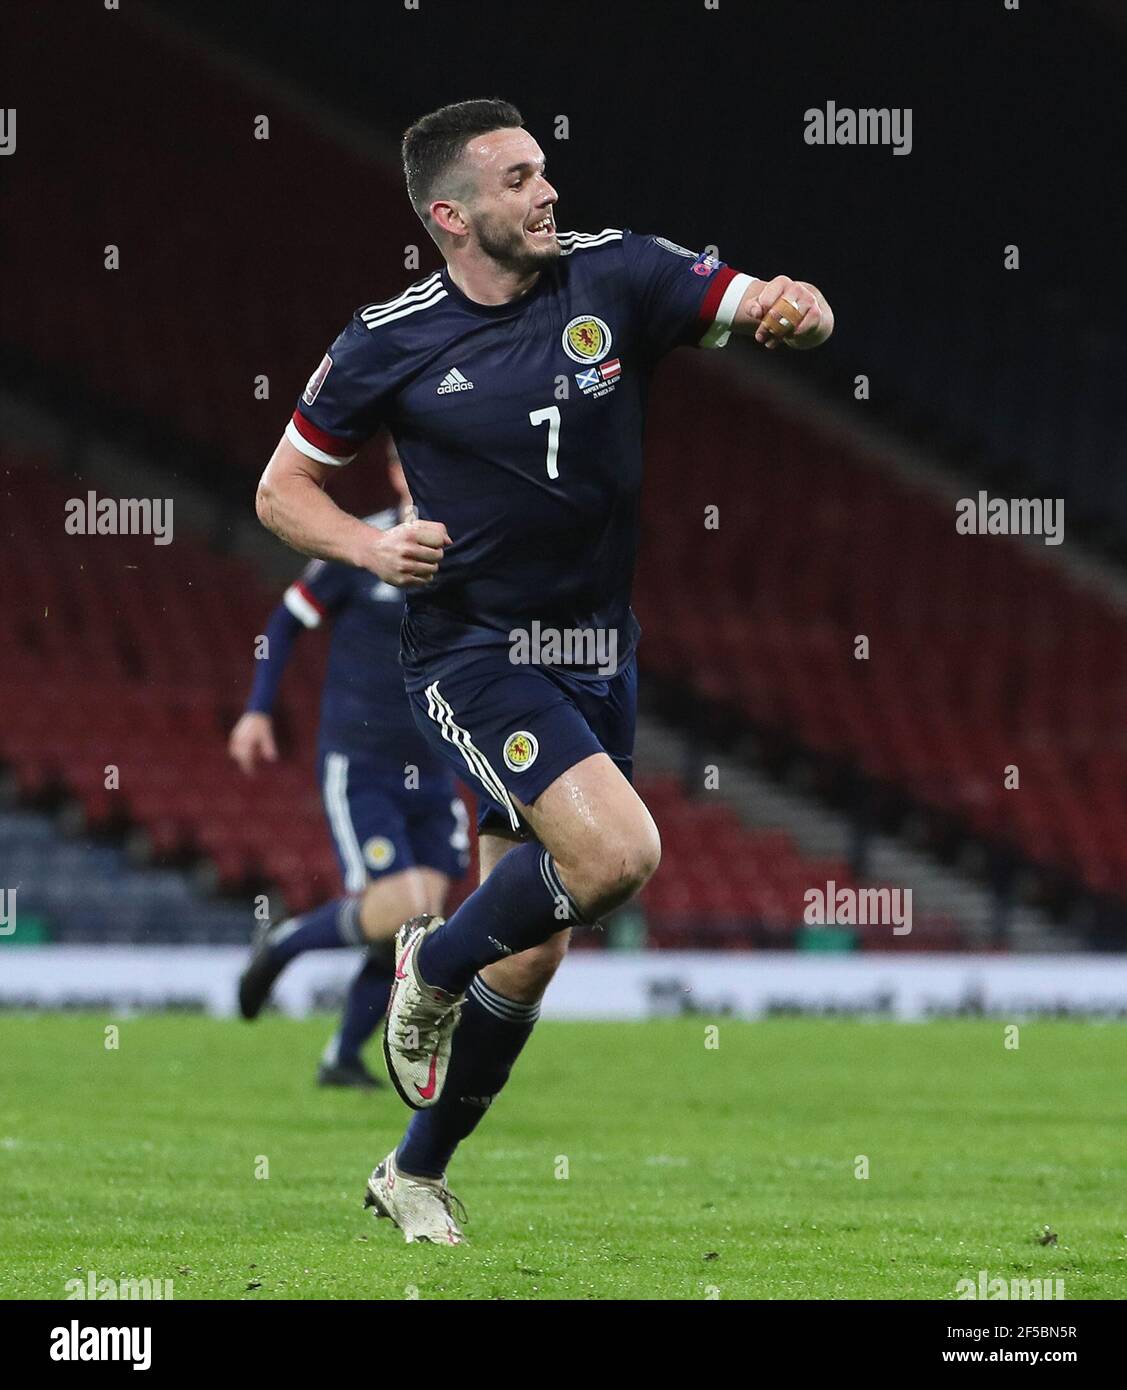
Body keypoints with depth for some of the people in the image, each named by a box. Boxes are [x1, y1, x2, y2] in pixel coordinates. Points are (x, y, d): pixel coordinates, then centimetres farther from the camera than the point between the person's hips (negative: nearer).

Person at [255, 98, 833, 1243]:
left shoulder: (616, 275, -3)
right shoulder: (392, 343, -7)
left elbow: (768, 307, -6)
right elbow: (283, 489, 3)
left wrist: (796, 308, -30)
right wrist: (375, 548, -15)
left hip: (597, 655, 4)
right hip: (472, 653, -4)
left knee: (530, 958, 9)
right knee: (618, 849, -27)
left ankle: (418, 1173, 28)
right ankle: (432, 965, 0)